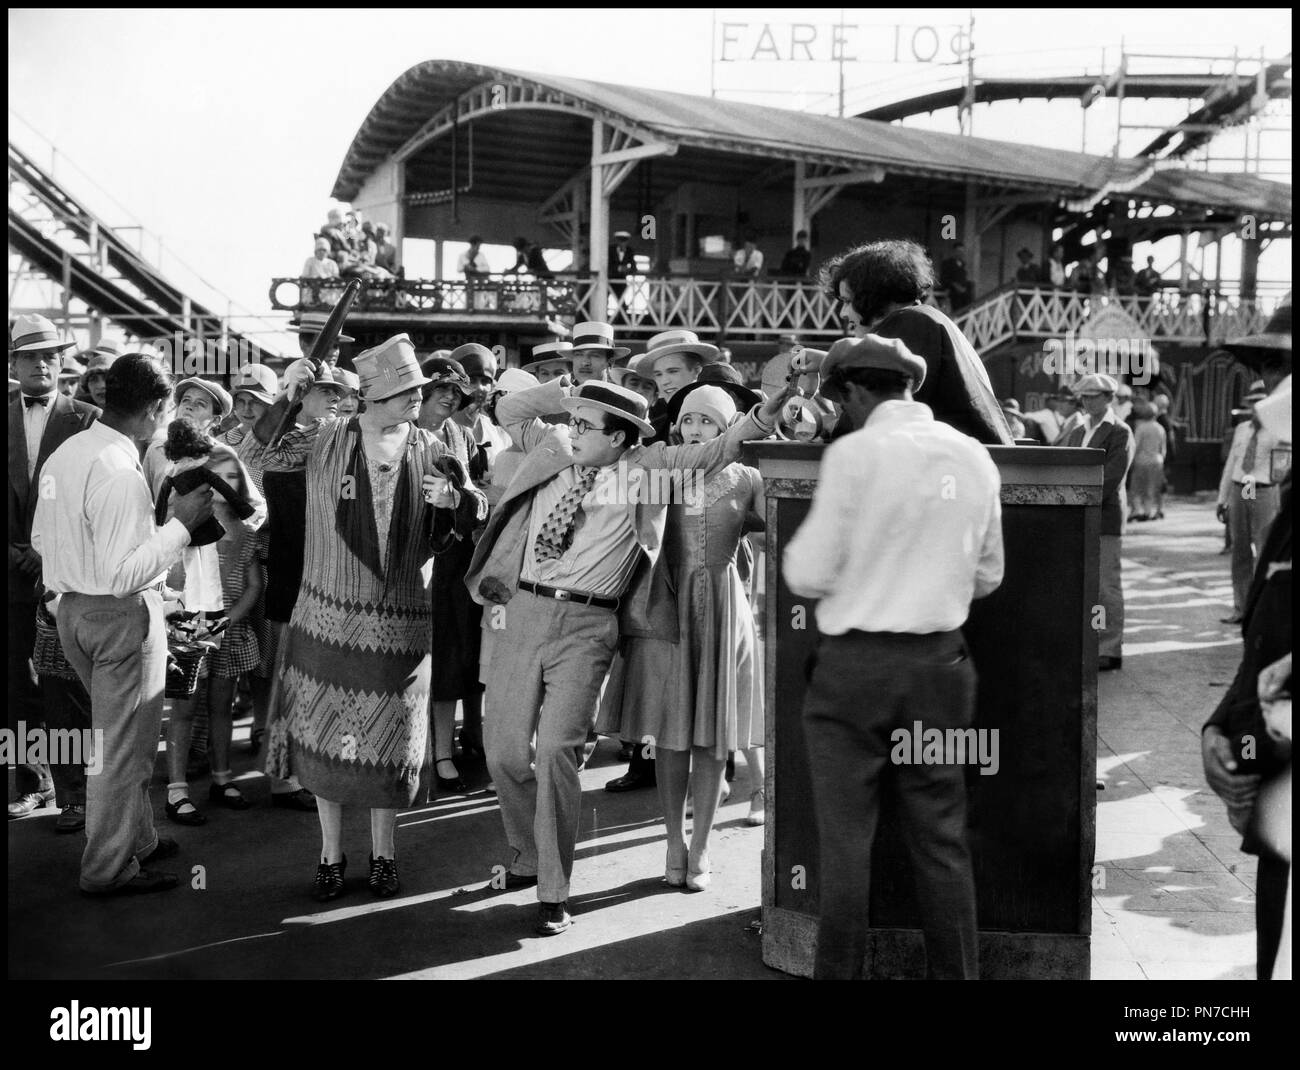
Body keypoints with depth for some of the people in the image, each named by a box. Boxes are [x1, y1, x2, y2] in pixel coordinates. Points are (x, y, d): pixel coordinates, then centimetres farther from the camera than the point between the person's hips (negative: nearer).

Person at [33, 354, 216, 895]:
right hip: (122, 613, -9)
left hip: (72, 606, 9)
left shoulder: (65, 452, 3)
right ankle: (108, 867, 18)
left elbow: (41, 540, 12)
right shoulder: (120, 472, -24)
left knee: (117, 733, 22)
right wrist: (180, 524, -20)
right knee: (122, 743, 5)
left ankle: (136, 838, 36)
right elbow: (122, 575, -26)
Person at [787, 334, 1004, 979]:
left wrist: (796, 550, 10)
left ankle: (838, 973, 13)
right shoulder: (973, 456, 4)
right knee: (942, 839, 13)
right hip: (940, 664, 5)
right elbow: (987, 575, 12)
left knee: (845, 840, 5)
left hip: (855, 662, -5)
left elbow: (808, 575, -11)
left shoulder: (855, 453, -11)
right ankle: (956, 972, 21)